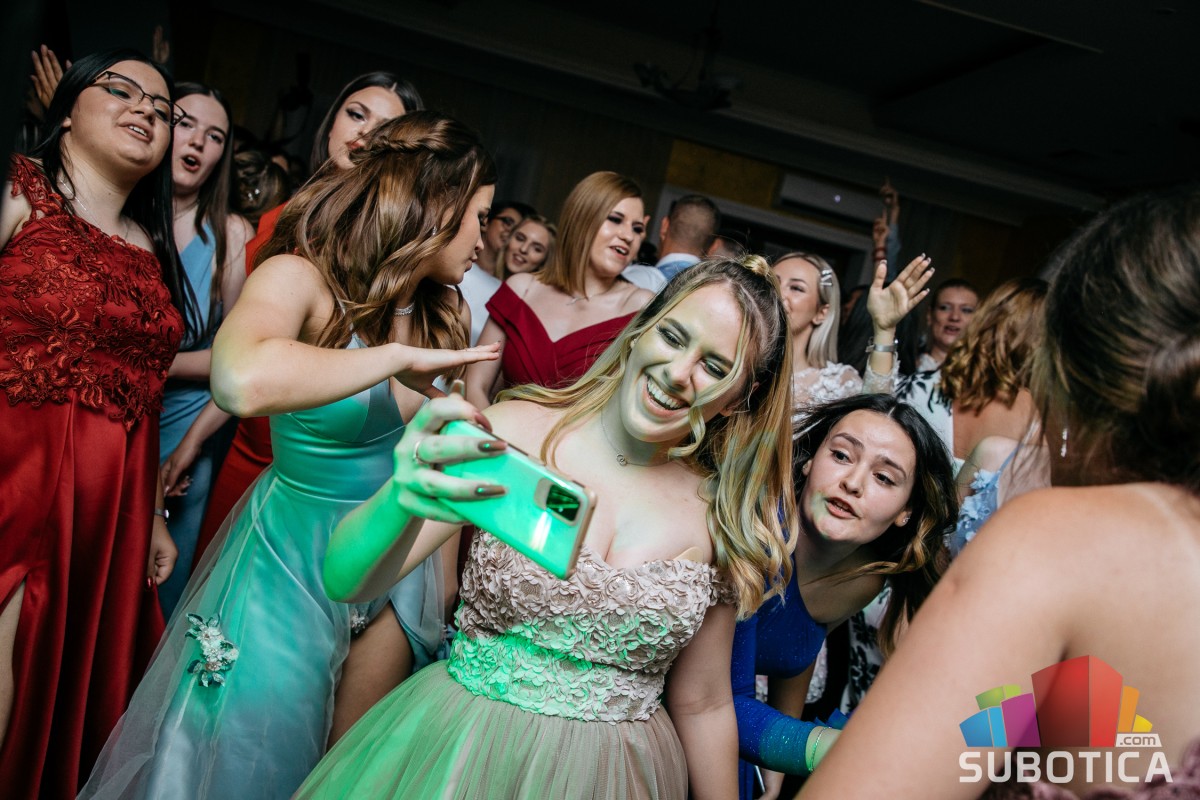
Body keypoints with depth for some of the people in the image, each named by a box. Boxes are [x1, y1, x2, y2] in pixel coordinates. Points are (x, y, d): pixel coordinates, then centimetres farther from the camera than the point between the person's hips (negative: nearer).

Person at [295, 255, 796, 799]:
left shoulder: (721, 516, -5)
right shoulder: (519, 432, -14)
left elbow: (701, 704, 5)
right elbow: (345, 583, -19)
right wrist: (403, 501, -39)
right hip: (460, 751, -1)